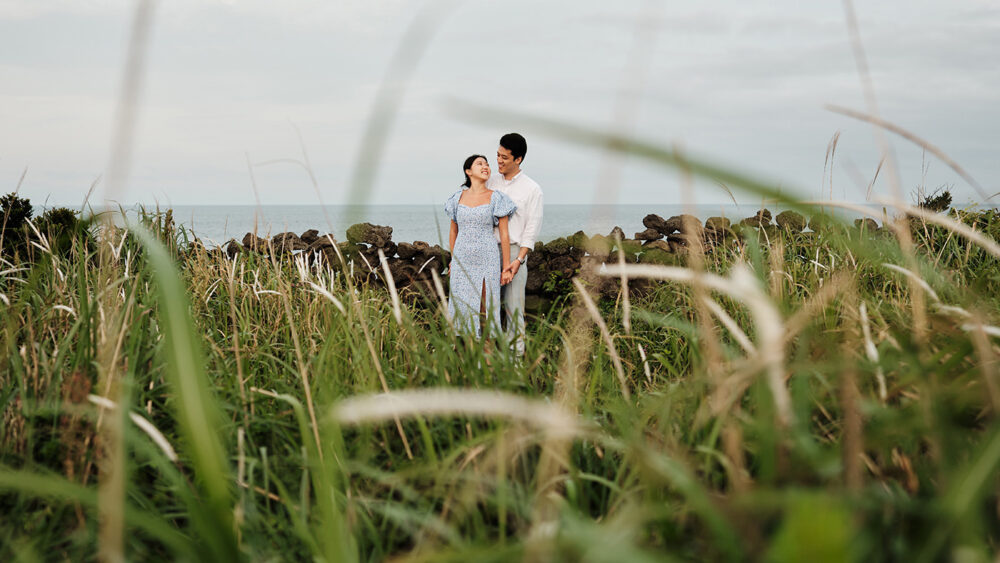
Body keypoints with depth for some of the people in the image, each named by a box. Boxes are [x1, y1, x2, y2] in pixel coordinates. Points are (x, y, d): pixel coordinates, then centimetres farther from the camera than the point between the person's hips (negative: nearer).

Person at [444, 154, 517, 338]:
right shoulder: (458, 197, 7)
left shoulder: (496, 198, -2)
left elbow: (504, 235, -2)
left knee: (485, 307, -2)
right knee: (461, 307, 5)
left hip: (487, 261, -3)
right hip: (462, 260, 3)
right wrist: (453, 260, 17)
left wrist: (506, 267, -5)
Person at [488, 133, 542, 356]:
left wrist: (519, 259, -13)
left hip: (513, 250, -4)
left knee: (513, 305, -1)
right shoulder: (491, 183, 9)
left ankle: (516, 351, 7)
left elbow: (532, 228, -5)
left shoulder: (531, 189, -3)